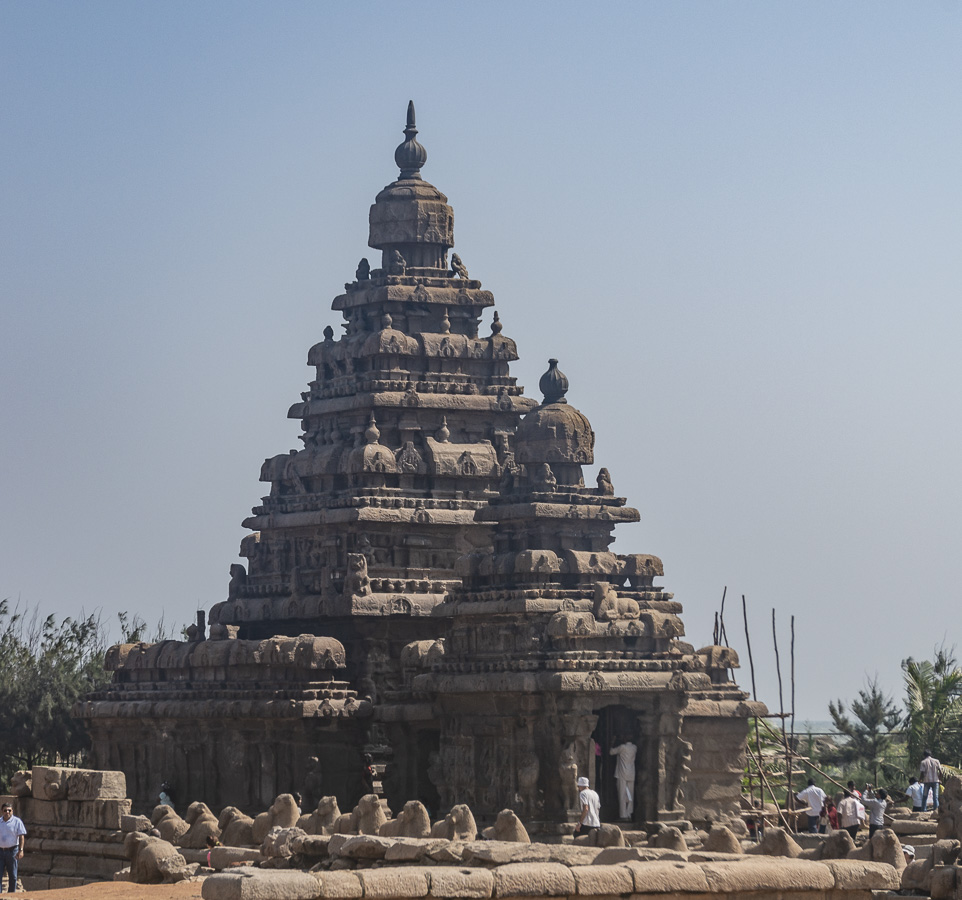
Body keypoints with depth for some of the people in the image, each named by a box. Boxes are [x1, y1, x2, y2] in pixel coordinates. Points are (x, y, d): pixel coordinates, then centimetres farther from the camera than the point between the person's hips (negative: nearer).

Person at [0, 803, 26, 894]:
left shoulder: (17, 821, -2)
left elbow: (21, 836, -6)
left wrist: (21, 850, -16)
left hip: (12, 851, -3)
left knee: (12, 876, 3)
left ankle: (11, 893, 11)